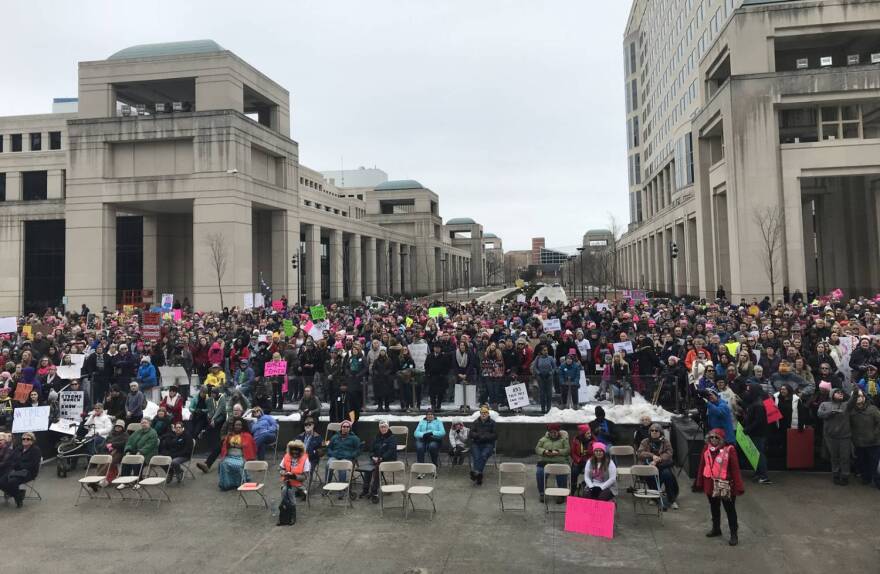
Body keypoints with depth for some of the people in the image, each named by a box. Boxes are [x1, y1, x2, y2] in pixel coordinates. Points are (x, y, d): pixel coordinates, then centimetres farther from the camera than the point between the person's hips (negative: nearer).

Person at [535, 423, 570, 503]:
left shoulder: (563, 439, 11)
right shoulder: (543, 439, 16)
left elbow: (568, 450, 0)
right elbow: (537, 448, 10)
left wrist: (558, 452, -16)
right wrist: (544, 451, -10)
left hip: (560, 461, -2)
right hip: (545, 461, 2)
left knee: (561, 474, -30)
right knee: (539, 473, -25)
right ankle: (541, 493, -7)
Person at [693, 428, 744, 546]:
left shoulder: (729, 450, -14)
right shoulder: (706, 449, 0)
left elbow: (735, 469, -14)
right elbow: (701, 466, 5)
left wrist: (739, 486, -16)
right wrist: (699, 483, 7)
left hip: (725, 486, -5)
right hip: (710, 484, 5)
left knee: (730, 510, 4)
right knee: (714, 508, 20)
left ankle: (734, 534, 15)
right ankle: (716, 528, 37)